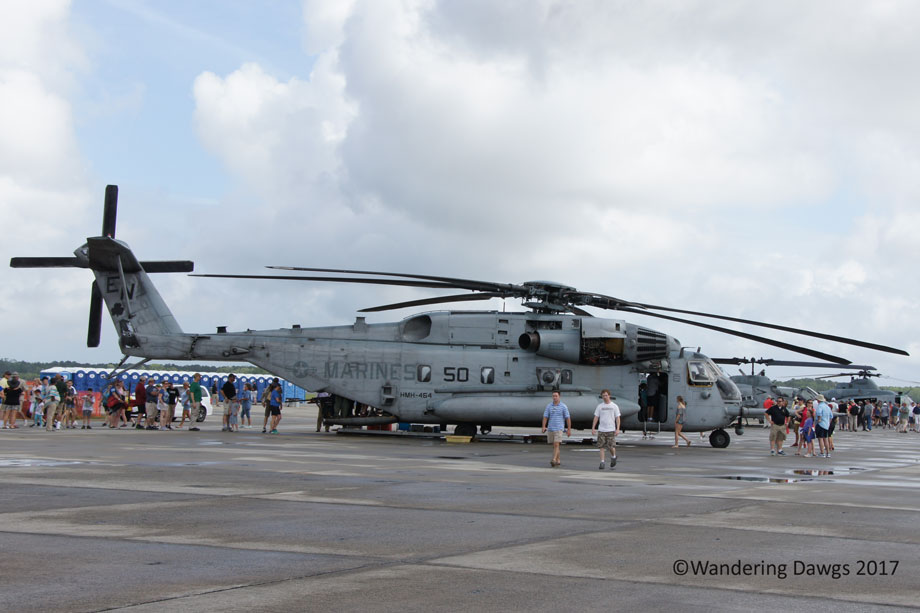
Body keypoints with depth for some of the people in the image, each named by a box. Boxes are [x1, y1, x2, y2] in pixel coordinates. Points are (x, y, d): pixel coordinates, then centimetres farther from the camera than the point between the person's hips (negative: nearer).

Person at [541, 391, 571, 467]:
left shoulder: (563, 407, -3)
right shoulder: (549, 406, 5)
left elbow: (568, 418, -1)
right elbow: (545, 417, 0)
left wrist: (569, 429, -2)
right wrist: (544, 427, -14)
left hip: (559, 429, -4)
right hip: (550, 429, 4)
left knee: (556, 445, -16)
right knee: (554, 446, 14)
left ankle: (554, 460, -25)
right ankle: (558, 460, 29)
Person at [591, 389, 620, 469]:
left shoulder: (614, 406, 2)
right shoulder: (599, 406, 8)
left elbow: (617, 418, 1)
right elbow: (596, 417, 9)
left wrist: (617, 429, -9)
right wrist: (593, 428, 2)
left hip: (611, 430, -2)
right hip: (601, 430, 2)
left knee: (611, 447, -6)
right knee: (601, 447, -2)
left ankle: (613, 457, 23)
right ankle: (602, 463, 2)